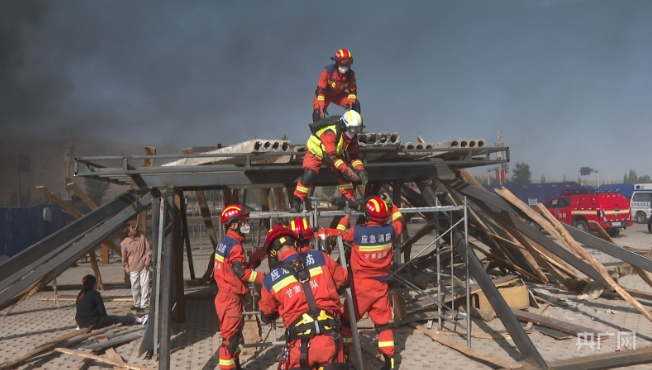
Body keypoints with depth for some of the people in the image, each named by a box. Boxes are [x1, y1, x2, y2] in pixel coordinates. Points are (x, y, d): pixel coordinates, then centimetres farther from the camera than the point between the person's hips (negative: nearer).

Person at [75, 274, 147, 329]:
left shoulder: (80, 294, 12)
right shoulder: (95, 293, -8)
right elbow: (101, 309, -7)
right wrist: (105, 316, 14)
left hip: (80, 322, 7)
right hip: (92, 322, -6)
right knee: (115, 319, 1)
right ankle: (139, 320, 3)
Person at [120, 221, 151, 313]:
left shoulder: (141, 237, -5)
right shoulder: (124, 243, -10)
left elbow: (147, 249, 3)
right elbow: (124, 257, 1)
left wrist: (147, 260, -4)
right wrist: (126, 267, 0)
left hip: (144, 266, 1)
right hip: (133, 268, -1)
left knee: (145, 286, -3)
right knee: (135, 287, 9)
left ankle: (143, 305, 5)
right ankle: (137, 304, 28)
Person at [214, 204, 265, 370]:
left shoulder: (224, 242, 10)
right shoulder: (234, 245, -19)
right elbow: (242, 272, -23)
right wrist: (264, 278, -20)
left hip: (227, 296, 10)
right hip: (230, 298, -10)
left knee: (235, 332, 21)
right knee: (230, 335, -5)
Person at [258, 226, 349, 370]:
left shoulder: (271, 279, 4)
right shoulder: (319, 257, 4)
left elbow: (266, 317, 19)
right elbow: (344, 281, 19)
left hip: (300, 344, -1)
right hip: (330, 339, 1)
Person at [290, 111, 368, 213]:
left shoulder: (351, 136, -12)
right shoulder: (331, 132, -37)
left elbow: (354, 155, -5)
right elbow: (331, 155, -42)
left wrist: (360, 170, -19)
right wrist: (346, 169, -48)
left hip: (334, 152, 7)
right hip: (315, 150, -7)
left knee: (344, 175, -8)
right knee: (309, 174, -25)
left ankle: (350, 199, 5)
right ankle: (296, 202, -17)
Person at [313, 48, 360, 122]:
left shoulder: (351, 74, -16)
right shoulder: (328, 71, -28)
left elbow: (353, 90, -4)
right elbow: (320, 89, -25)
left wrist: (351, 101, -25)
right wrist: (321, 106, -31)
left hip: (339, 95, 4)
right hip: (325, 94, -4)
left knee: (355, 104, -15)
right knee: (317, 112, -27)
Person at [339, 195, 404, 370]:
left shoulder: (357, 232, -15)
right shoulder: (389, 231, -7)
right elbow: (399, 221, 16)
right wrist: (391, 204, 26)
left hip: (361, 284, -3)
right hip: (380, 285, 3)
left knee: (348, 320, 14)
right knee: (382, 323, 10)